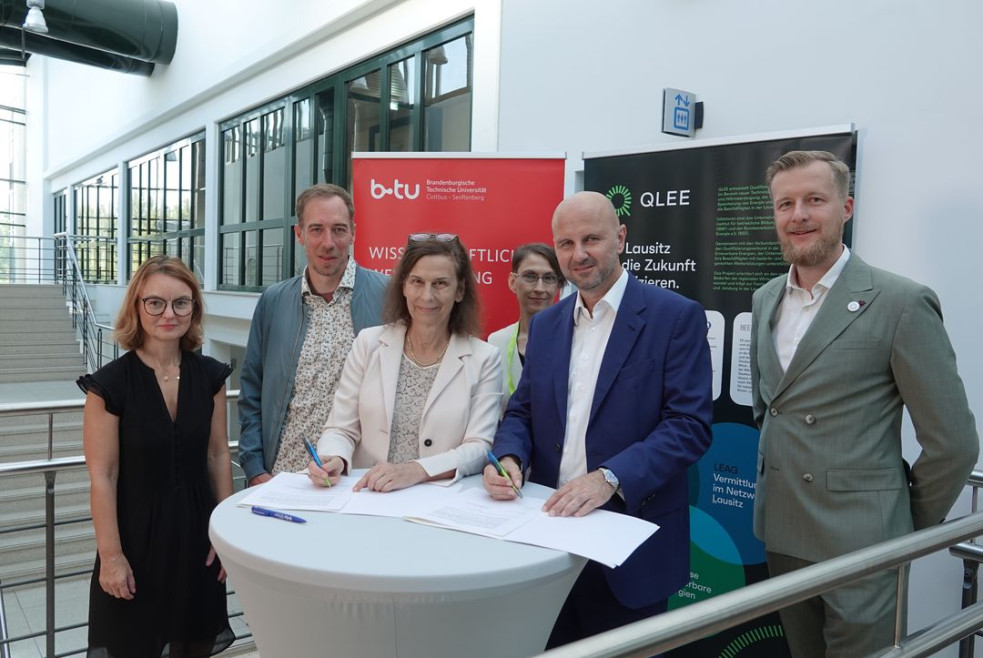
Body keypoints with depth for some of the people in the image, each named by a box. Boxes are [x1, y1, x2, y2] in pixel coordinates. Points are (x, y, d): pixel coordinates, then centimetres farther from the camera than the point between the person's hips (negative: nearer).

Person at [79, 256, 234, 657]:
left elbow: (218, 455, 3)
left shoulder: (210, 375, -3)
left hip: (197, 530, 3)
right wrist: (110, 555, -11)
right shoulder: (110, 383, -14)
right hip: (137, 532, -3)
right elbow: (103, 476, -12)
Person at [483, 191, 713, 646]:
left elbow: (690, 424, -15)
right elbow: (521, 412, 11)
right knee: (550, 648, 17)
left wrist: (610, 477, -26)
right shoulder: (545, 324, 9)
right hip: (550, 529, 5)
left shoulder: (676, 316, -8)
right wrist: (509, 458, -10)